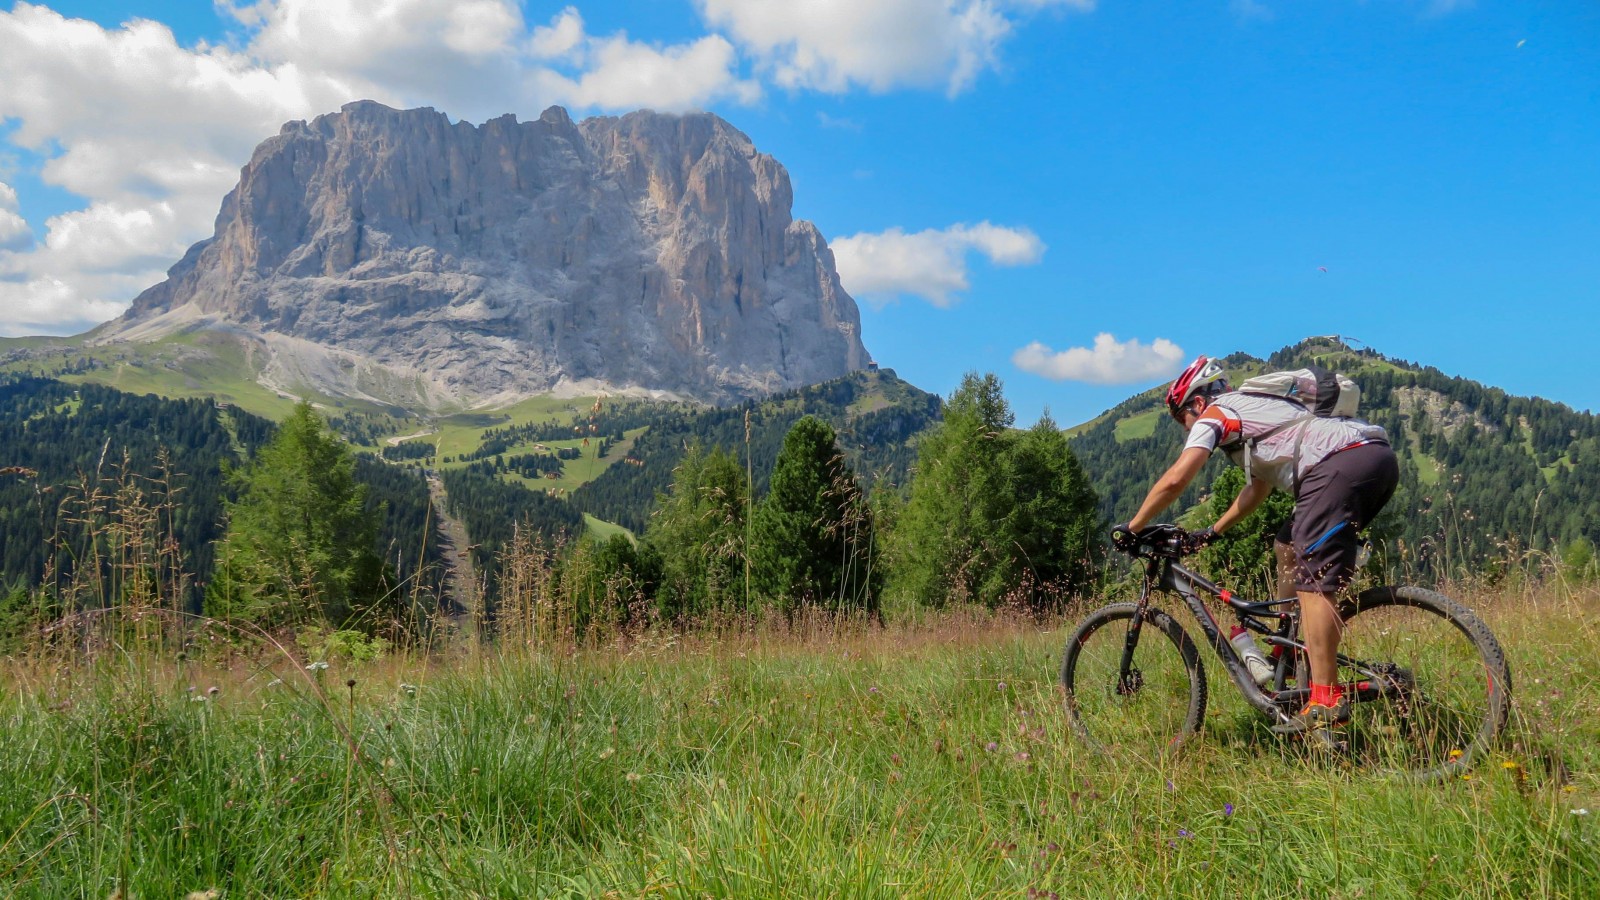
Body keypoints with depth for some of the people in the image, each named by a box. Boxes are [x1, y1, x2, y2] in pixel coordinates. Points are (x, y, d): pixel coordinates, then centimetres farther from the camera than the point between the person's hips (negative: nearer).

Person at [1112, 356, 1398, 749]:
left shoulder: (1215, 414, 8)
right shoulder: (1254, 409, 35)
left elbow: (1174, 480, -3)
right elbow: (1257, 489, 41)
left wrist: (1131, 529, 6)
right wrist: (1210, 533, 41)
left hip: (1340, 465, -10)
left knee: (1313, 581, -12)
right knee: (1289, 549, 21)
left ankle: (1326, 702, -17)